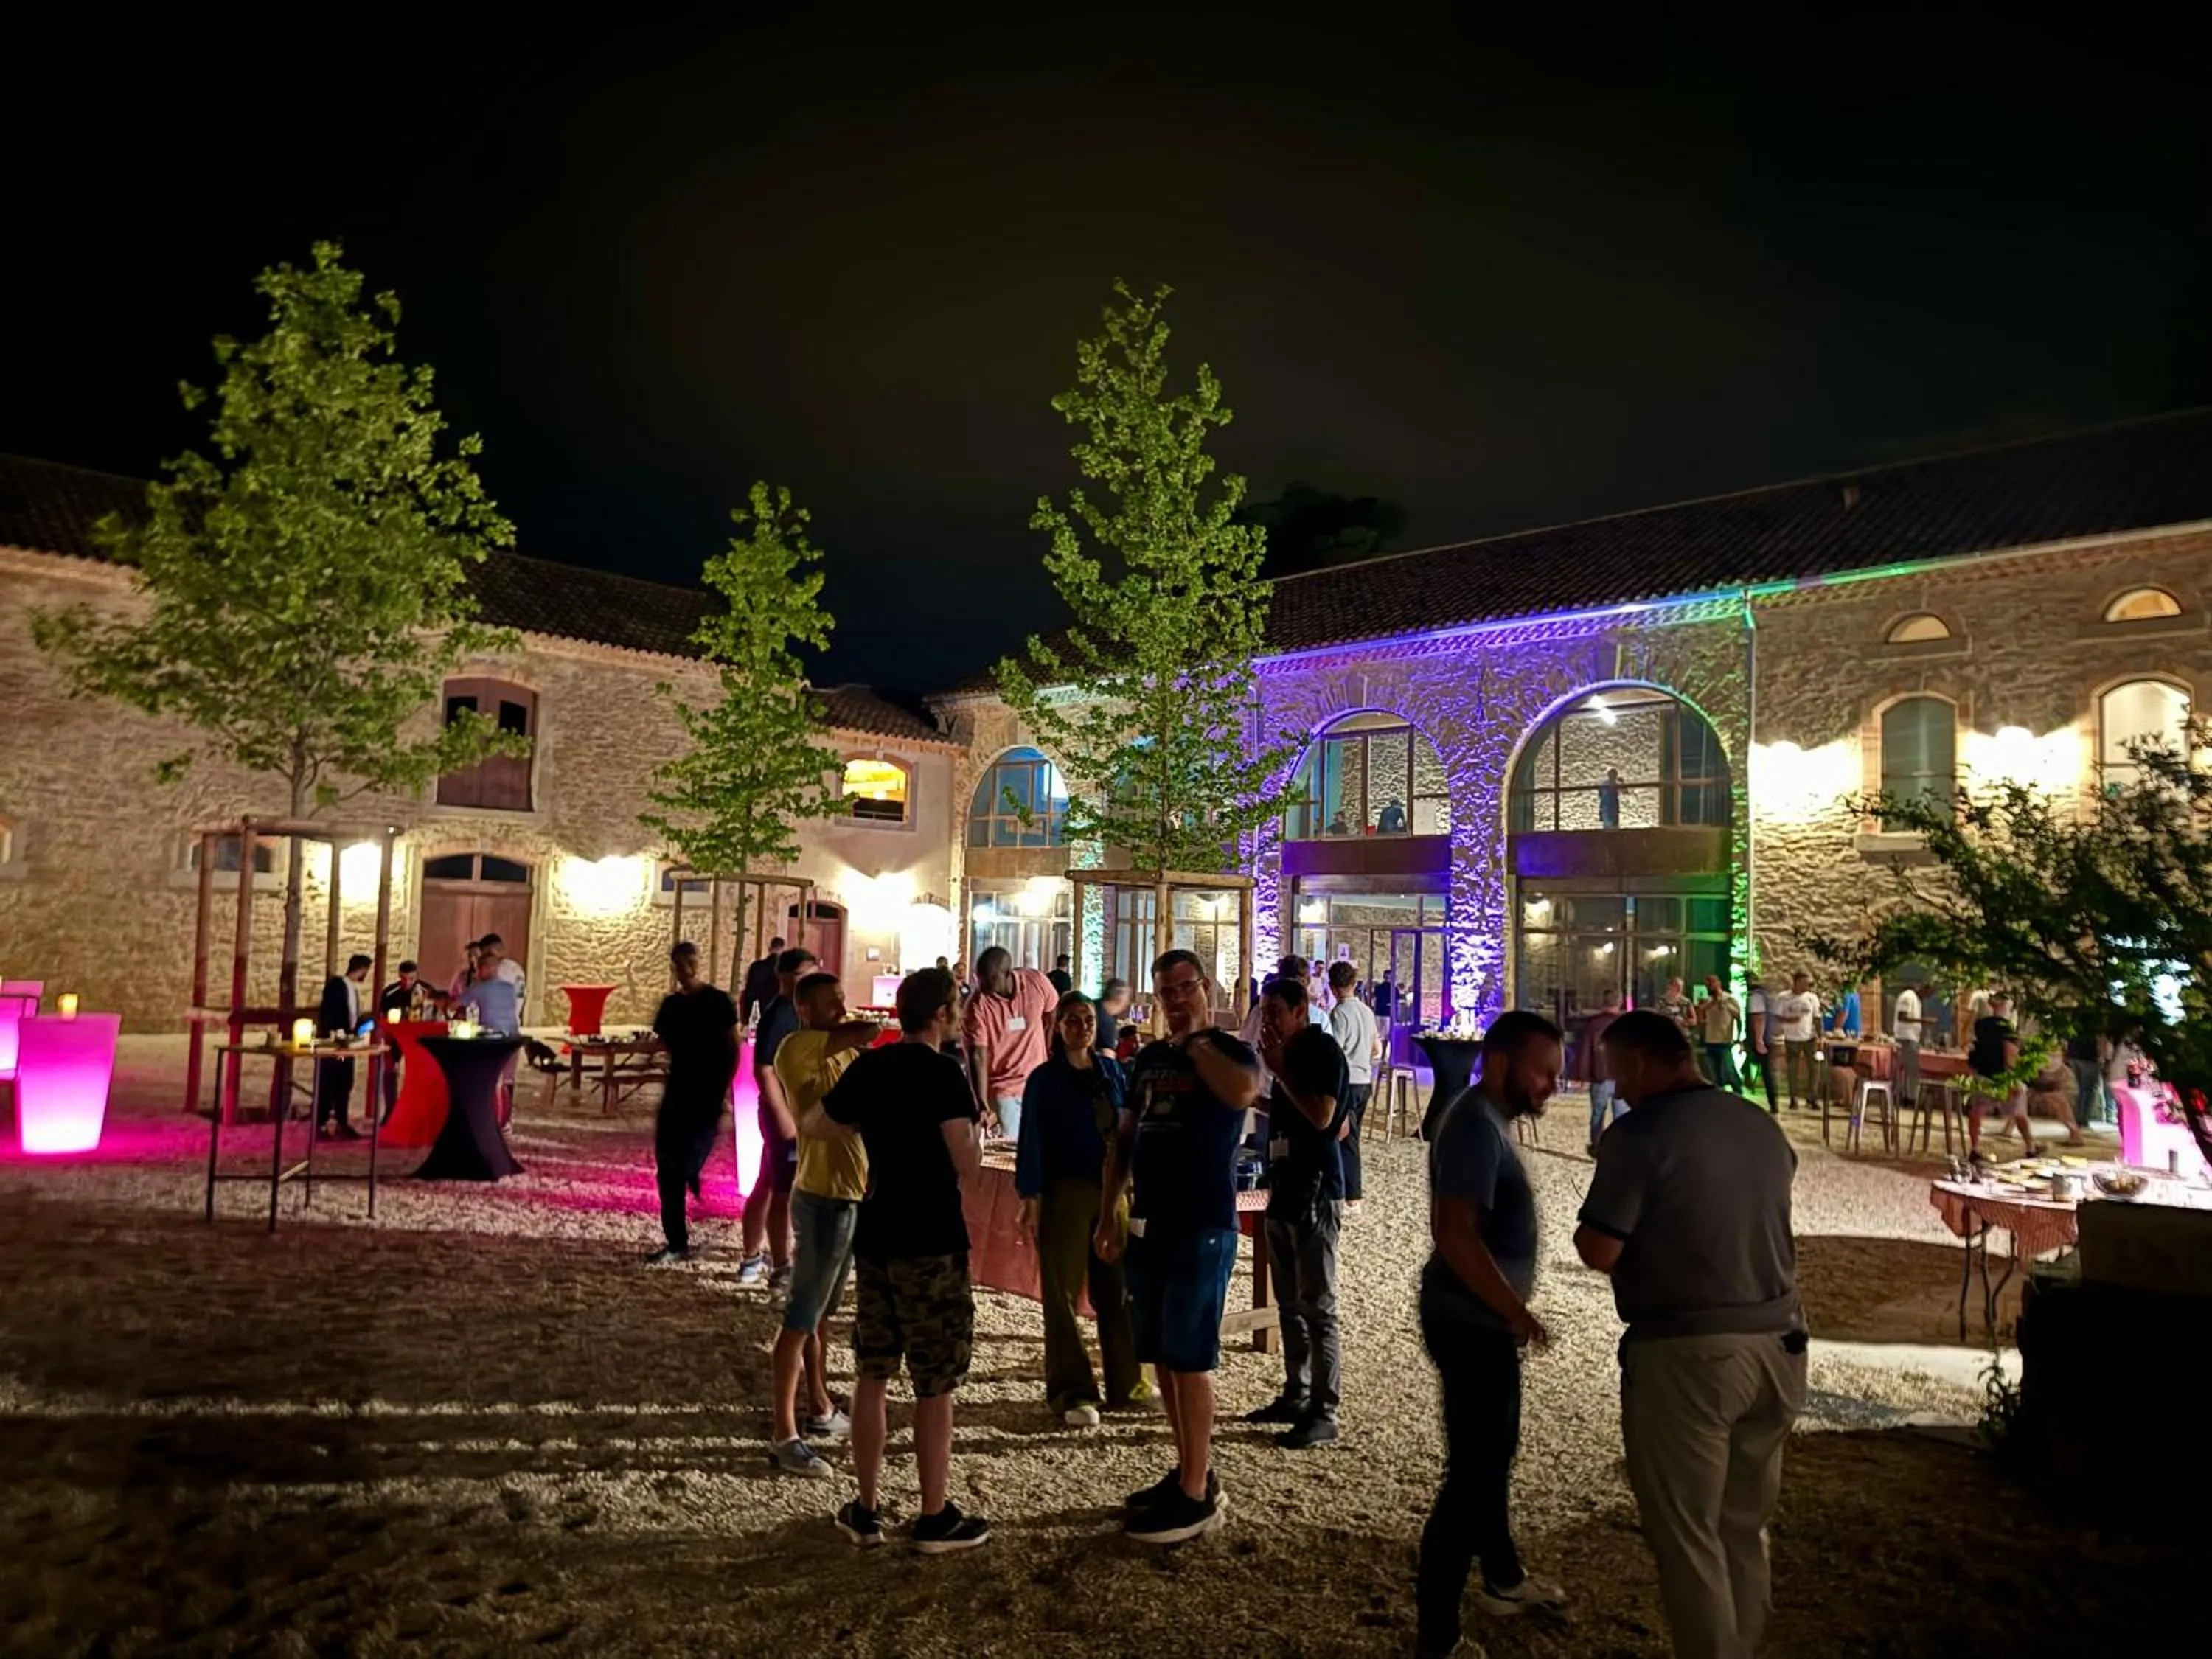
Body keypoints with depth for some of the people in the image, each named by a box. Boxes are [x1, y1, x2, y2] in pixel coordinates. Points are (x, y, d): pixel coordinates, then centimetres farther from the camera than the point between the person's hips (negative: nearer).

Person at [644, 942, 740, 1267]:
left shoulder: (718, 1001, -6)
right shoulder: (671, 1004, 10)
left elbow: (733, 1050, -8)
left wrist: (725, 1094, -13)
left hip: (708, 1097, -6)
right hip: (677, 1094, 6)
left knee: (687, 1169, -11)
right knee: (667, 1171, 4)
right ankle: (676, 1242, 14)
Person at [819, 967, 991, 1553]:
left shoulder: (867, 1067, 5)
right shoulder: (942, 1072, -14)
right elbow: (967, 1165, -18)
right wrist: (975, 1120, 0)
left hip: (875, 1237, 6)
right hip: (932, 1242, -6)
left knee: (872, 1376, 14)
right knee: (934, 1386, 4)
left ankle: (866, 1511, 21)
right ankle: (936, 1519, 13)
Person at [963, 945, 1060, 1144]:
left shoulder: (1037, 982, -13)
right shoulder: (977, 1005, -20)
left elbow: (1052, 1019, 6)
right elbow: (978, 1057, -22)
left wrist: (1049, 1063, 10)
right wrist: (983, 1105, -30)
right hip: (1003, 1090, -3)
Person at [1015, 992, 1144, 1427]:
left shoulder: (1112, 1070, 9)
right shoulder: (1045, 1079, -1)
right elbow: (1032, 1140, -4)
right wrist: (1030, 1201, -11)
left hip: (1113, 1191, 4)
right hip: (1066, 1193, -3)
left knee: (1118, 1289, 6)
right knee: (1063, 1293, 1)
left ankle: (1125, 1383, 18)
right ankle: (1072, 1393, 8)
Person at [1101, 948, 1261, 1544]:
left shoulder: (1230, 1052, -7)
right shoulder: (1148, 1058, 13)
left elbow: (1242, 1092, -32)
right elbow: (1123, 1138, 17)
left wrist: (1195, 1041, -17)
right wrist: (1108, 1213, 11)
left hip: (1203, 1227, -7)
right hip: (1148, 1225, 7)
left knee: (1190, 1359, -5)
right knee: (1161, 1357, 12)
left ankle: (1197, 1497, 4)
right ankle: (1191, 1471, 26)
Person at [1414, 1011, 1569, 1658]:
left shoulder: (1491, 1118, 10)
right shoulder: (1475, 1124, -23)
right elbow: (1455, 1235, -31)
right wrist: (1518, 1312, -25)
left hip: (1485, 1320, 11)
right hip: (1472, 1324, -11)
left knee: (1494, 1457, 25)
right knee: (1472, 1473, -4)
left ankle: (1503, 1580, 44)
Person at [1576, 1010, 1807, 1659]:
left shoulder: (1640, 1134, -15)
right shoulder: (1761, 1125, 7)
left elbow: (1600, 1252, -18)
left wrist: (1587, 1231, 2)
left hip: (1687, 1354, -7)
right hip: (1776, 1343, 7)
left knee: (1687, 1536, 6)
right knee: (1744, 1527, 20)